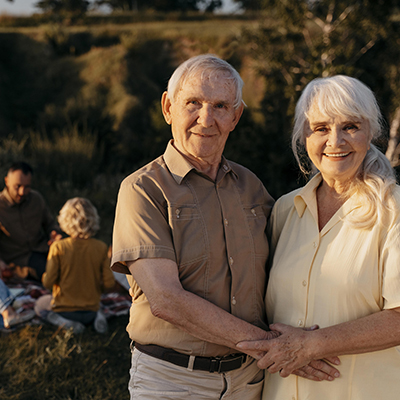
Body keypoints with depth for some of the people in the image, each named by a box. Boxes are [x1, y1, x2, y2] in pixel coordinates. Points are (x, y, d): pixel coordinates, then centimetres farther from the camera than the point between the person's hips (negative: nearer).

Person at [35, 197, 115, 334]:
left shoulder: (58, 247, -20)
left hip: (64, 309, -3)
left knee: (40, 305, 30)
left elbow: (48, 283, -16)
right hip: (91, 310, 3)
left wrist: (45, 276, 8)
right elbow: (109, 283, -11)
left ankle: (65, 323, -2)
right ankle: (98, 317, 3)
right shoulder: (101, 248, -13)